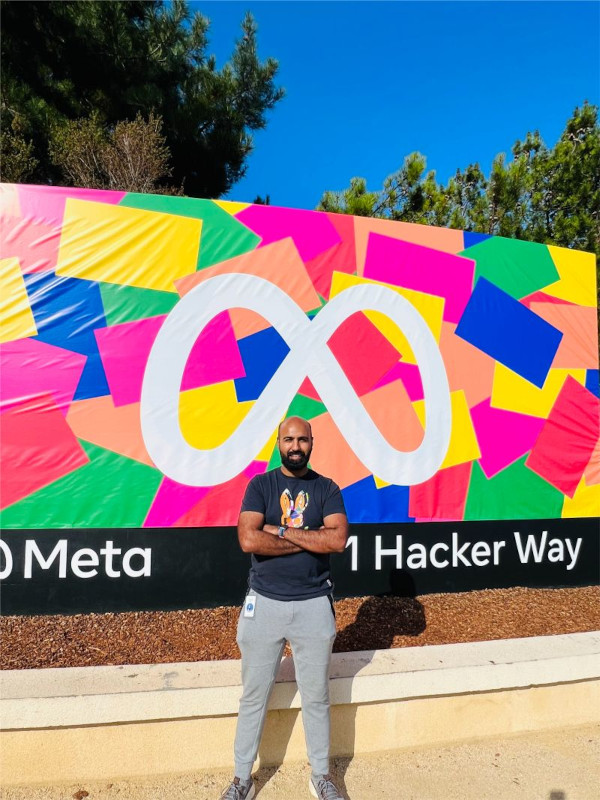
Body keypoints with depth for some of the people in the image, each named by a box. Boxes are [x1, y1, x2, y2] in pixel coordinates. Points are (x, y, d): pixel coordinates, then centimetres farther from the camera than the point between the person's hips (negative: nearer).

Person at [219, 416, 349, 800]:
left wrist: (280, 530, -15)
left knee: (317, 697, 15)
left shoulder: (327, 489, 0)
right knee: (254, 696, 12)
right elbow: (249, 540, -17)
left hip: (314, 604, 1)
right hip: (264, 603, 0)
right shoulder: (260, 485, -3)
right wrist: (311, 540, -14)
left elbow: (338, 540, -15)